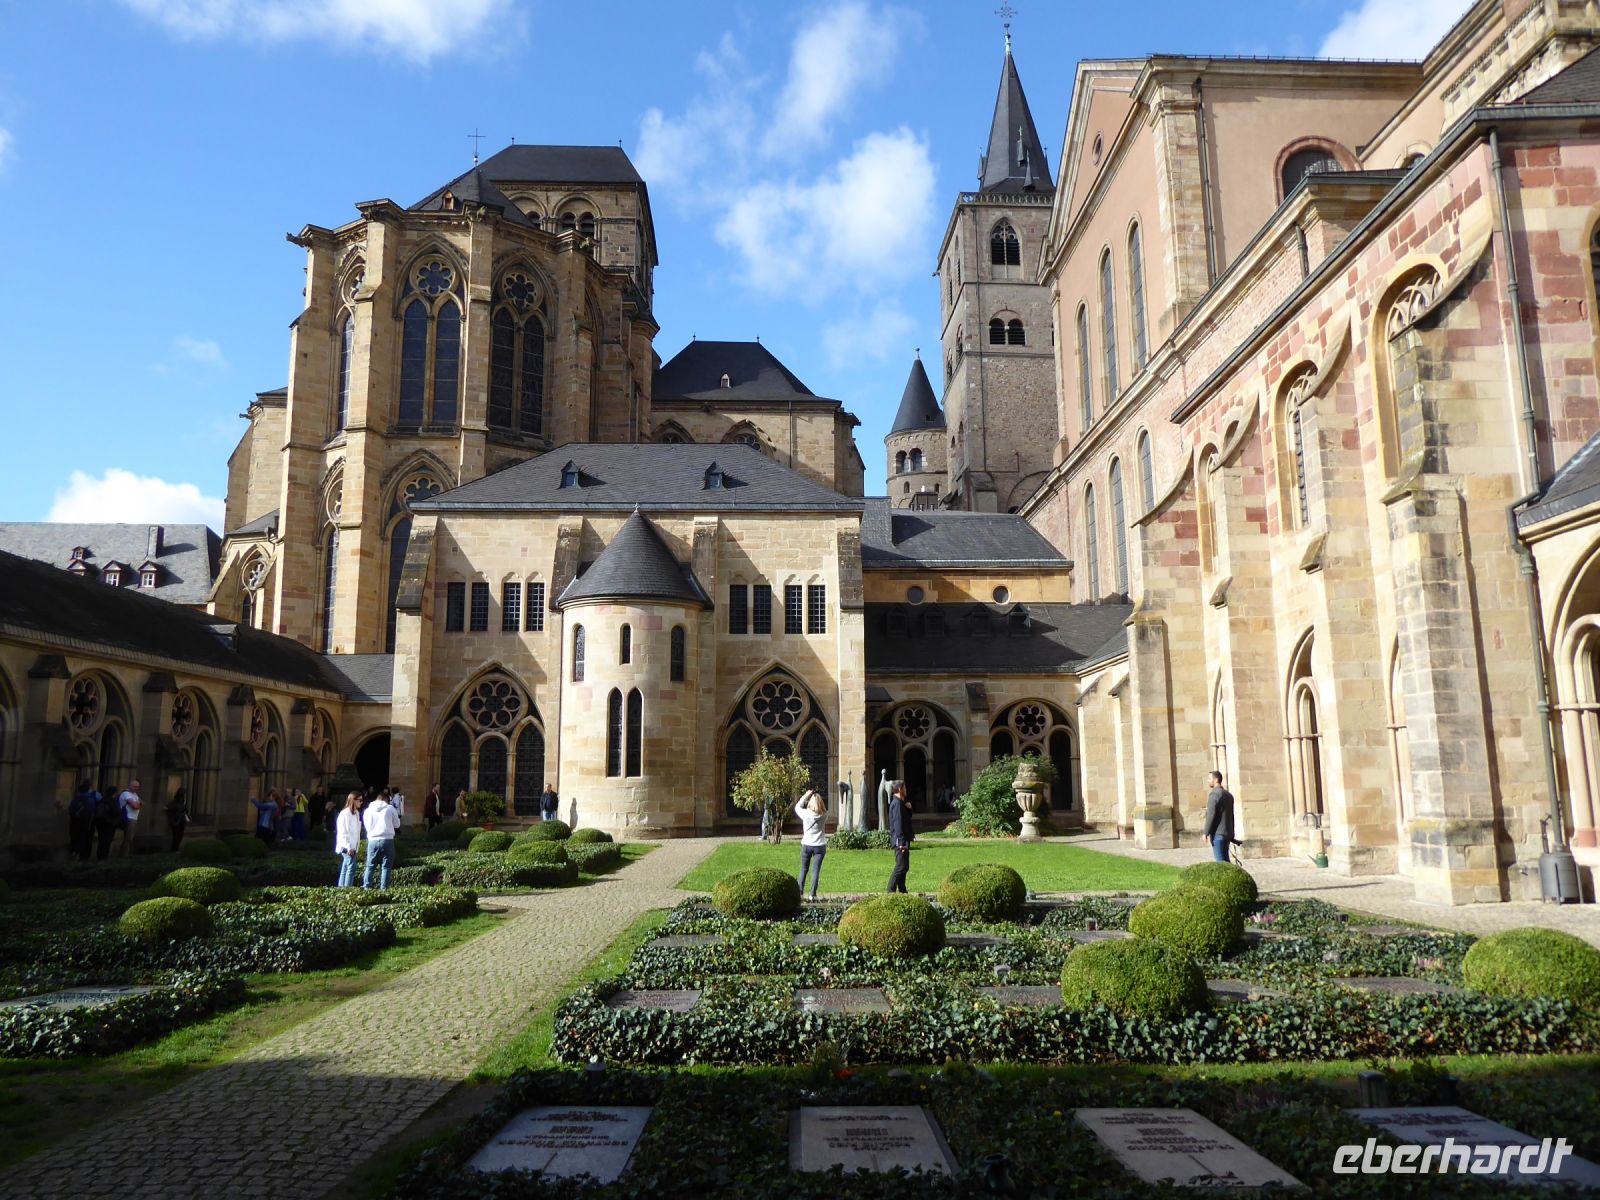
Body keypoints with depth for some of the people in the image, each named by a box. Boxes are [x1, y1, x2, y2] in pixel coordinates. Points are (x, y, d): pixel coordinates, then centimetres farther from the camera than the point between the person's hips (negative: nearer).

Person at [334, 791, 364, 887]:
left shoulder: (356, 813, 15)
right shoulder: (345, 813, -11)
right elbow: (343, 832, -15)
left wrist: (357, 848, 15)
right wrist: (349, 847, -19)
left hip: (353, 847, 9)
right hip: (347, 847, -9)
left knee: (345, 869, 9)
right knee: (351, 867, -15)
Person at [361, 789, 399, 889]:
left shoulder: (368, 810, 10)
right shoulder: (390, 808, 1)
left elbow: (366, 826, 17)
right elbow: (397, 824, 9)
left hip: (373, 840, 2)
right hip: (387, 840, -2)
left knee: (370, 866, 11)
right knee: (385, 866, 3)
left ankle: (366, 887, 7)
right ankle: (383, 888, -1)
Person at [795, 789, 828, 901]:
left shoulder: (806, 814, -11)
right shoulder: (824, 815, -9)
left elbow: (797, 807, 7)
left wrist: (806, 796, 6)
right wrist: (817, 797, 4)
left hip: (806, 845, 0)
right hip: (820, 845, 0)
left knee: (804, 870, 14)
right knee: (816, 870, 3)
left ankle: (800, 892, 14)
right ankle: (813, 894, 0)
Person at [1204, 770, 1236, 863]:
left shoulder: (1214, 794, -12)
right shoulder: (1228, 794, 15)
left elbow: (1211, 815, -18)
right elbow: (1231, 816, 19)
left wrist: (1206, 833, -14)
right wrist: (1232, 835, 23)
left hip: (1218, 834, -9)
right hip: (1227, 833, 9)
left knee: (1220, 861, -6)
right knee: (1225, 860, 13)